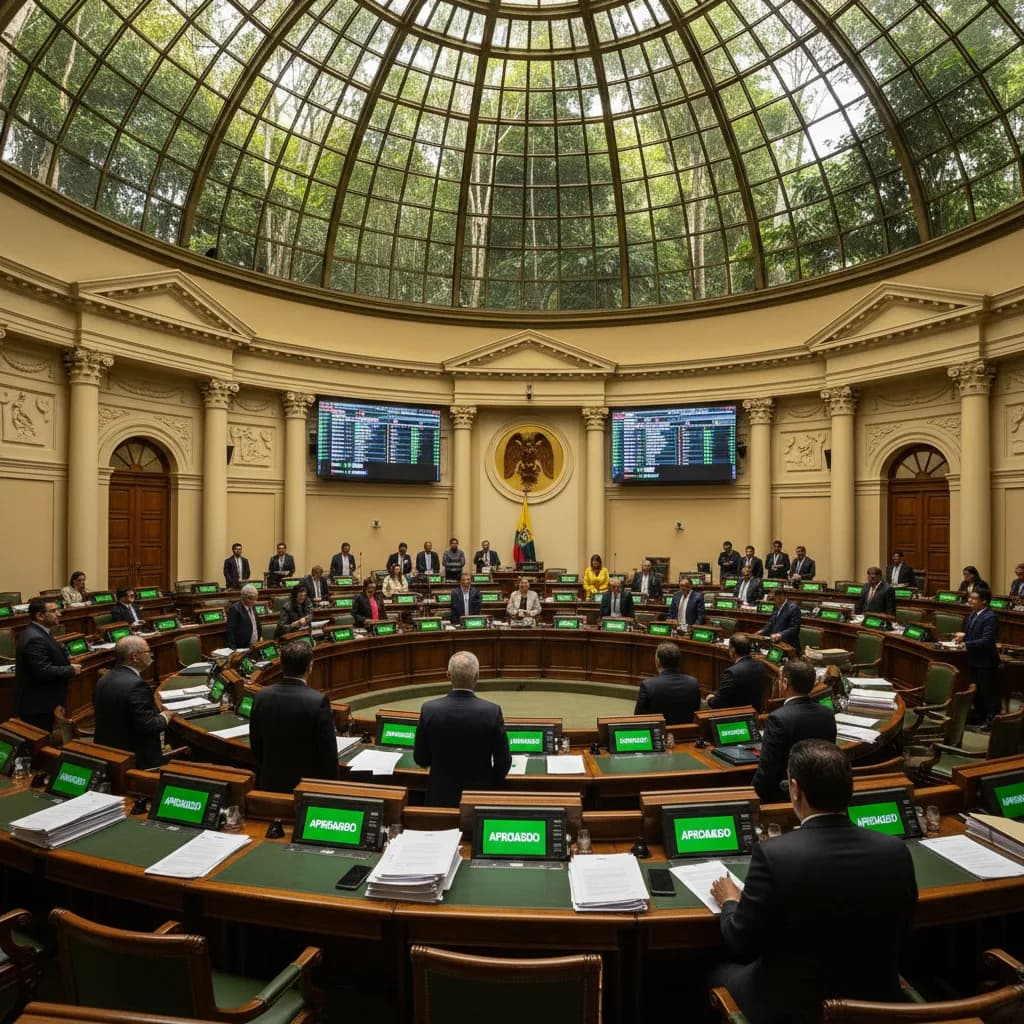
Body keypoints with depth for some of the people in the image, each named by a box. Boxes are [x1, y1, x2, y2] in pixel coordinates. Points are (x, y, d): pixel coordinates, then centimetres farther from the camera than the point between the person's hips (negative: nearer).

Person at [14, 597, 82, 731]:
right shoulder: (35, 638, -24)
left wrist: (64, 659, 3)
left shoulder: (37, 632, 9)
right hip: (37, 704, -10)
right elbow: (43, 671, -28)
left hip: (40, 701, 10)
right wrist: (71, 670, -16)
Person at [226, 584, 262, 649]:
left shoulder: (252, 606, 9)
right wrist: (234, 649, -20)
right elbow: (231, 631, -17)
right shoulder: (235, 609, -15)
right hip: (242, 648, -7)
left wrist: (260, 636, 13)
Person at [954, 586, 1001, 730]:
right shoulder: (974, 613, 4)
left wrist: (966, 643, -27)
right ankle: (979, 716, 36)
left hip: (986, 661, -9)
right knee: (977, 690, 21)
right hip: (975, 659, 9)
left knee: (989, 691, 6)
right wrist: (963, 634, -2)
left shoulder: (990, 617, -23)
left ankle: (992, 719, 20)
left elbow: (986, 641, -28)